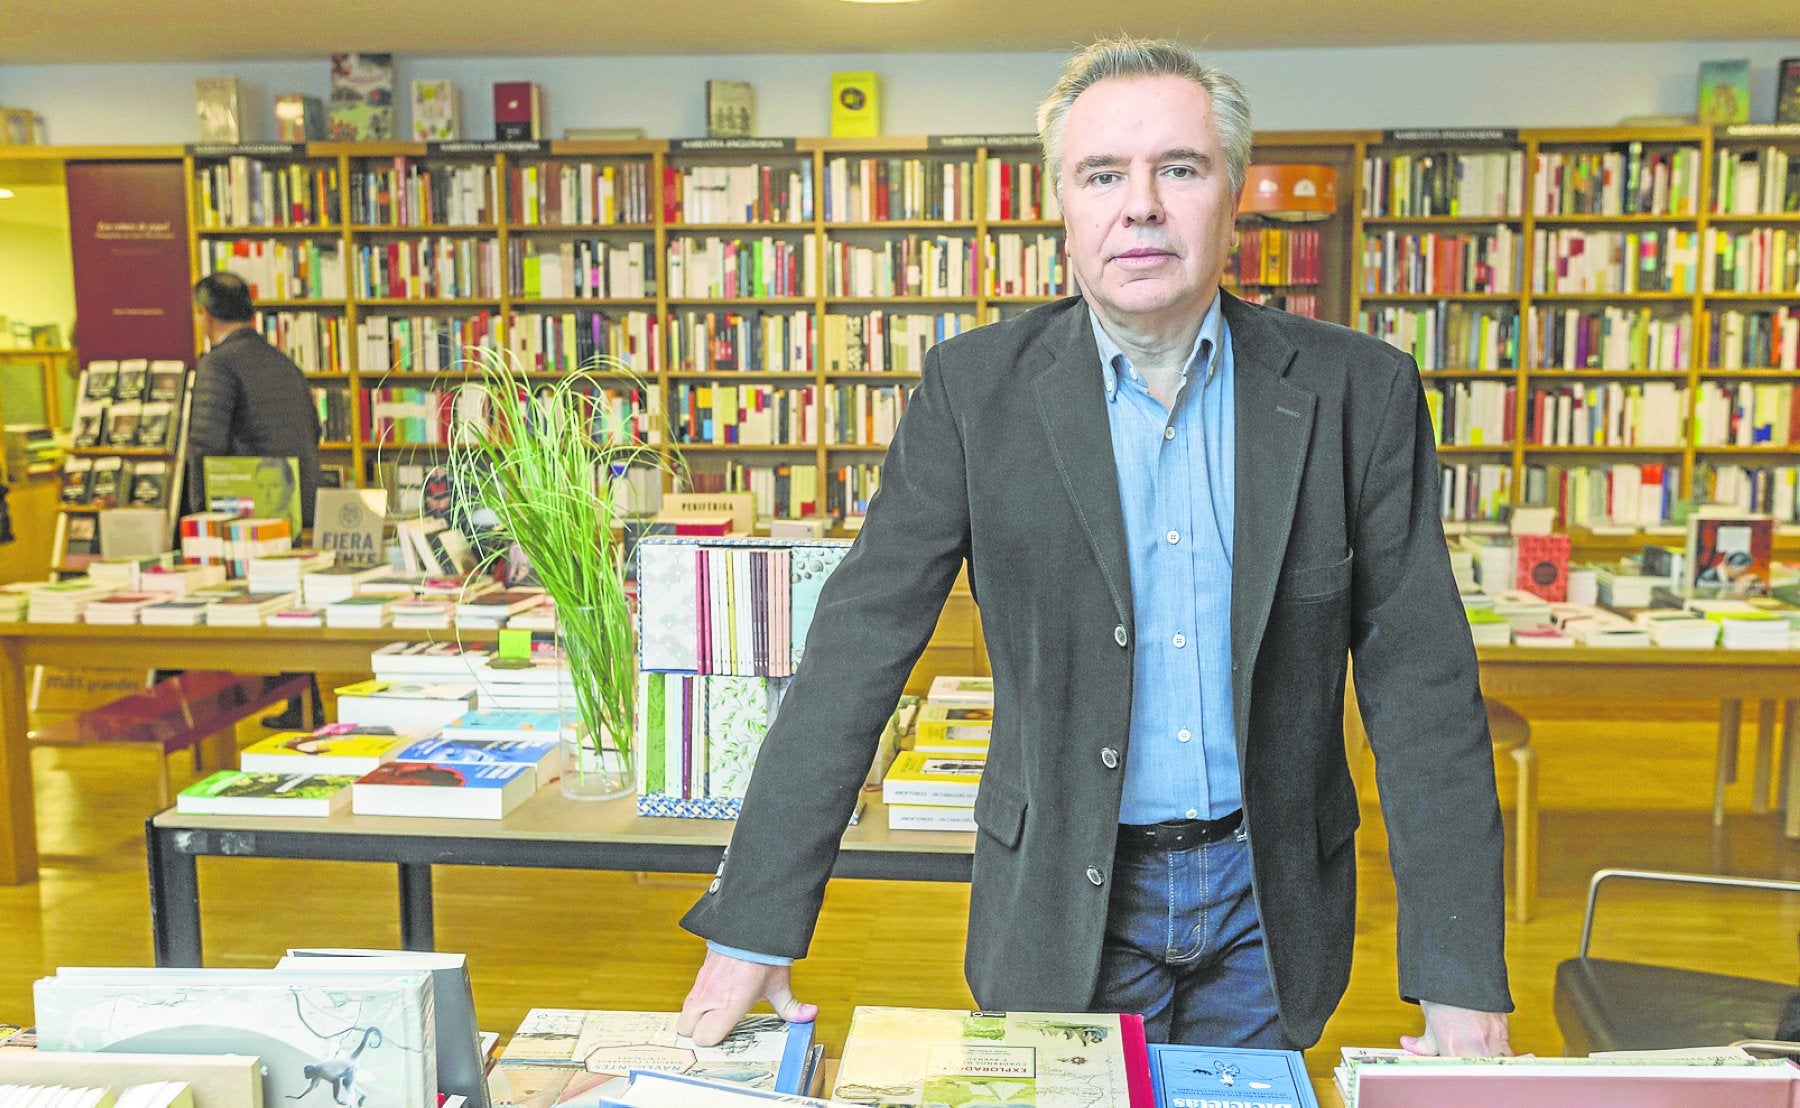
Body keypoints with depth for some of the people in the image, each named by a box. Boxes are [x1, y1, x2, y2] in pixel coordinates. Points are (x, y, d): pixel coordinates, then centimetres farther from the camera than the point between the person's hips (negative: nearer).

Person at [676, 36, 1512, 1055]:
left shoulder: (1359, 391, -7)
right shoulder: (976, 388, -9)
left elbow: (1424, 686, -6)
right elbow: (859, 651, -10)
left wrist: (1465, 982, -8)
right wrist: (753, 926, -12)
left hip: (1268, 898, 2)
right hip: (1064, 895, -1)